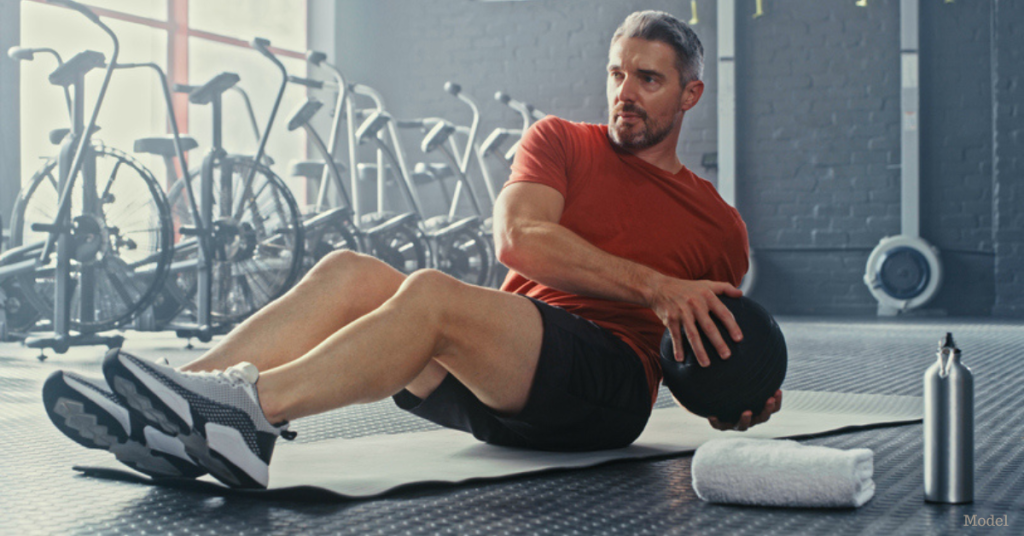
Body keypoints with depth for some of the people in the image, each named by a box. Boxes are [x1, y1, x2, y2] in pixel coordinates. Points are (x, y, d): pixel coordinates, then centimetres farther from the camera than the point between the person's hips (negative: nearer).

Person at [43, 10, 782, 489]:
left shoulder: (720, 225, 16)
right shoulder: (562, 142, 17)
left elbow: (712, 360, 21)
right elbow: (517, 237, -4)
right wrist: (654, 286, -12)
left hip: (608, 388, -3)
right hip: (500, 381, 4)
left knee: (433, 293, -32)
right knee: (352, 274, -22)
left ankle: (250, 409, -48)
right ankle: (187, 404, -36)